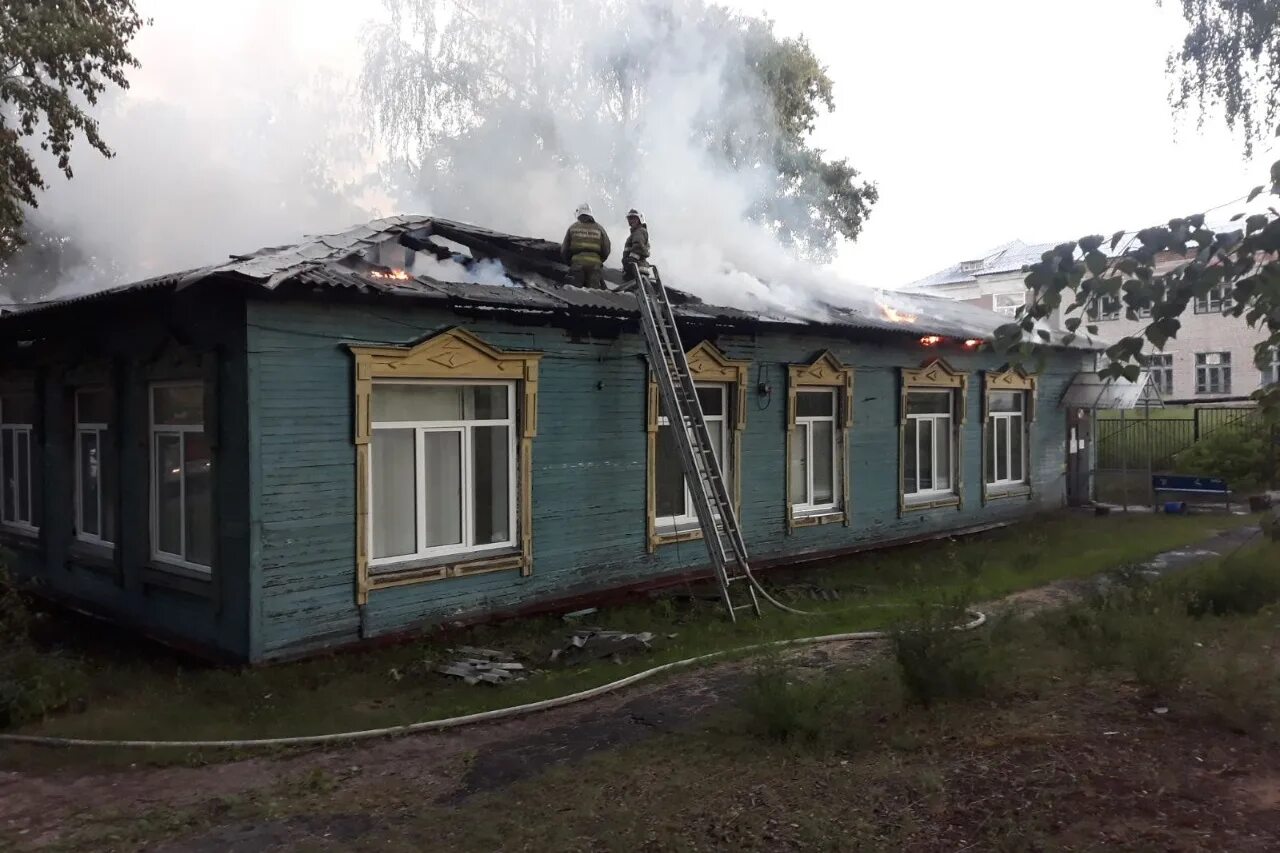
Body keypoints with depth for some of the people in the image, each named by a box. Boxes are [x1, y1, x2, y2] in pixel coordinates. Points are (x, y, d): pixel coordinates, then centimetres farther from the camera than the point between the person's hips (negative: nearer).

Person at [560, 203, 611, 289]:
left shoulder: (572, 228, 11)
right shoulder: (599, 229, 12)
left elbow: (564, 249, 10)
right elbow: (606, 249, 10)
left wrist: (568, 262, 25)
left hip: (577, 263, 0)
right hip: (595, 265, 1)